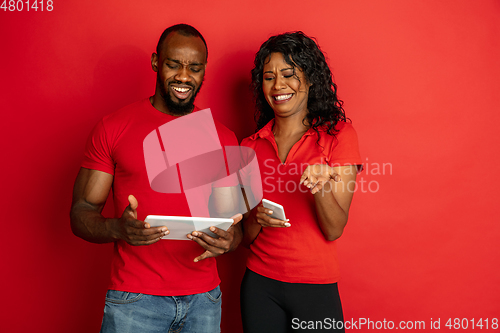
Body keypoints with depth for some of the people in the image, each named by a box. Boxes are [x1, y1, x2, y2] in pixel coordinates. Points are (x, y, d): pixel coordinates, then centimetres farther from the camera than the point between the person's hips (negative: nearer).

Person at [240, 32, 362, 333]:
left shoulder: (338, 134, -4)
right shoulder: (251, 146, 4)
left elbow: (334, 230, -10)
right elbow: (245, 237, 5)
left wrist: (321, 187, -28)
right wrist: (257, 219, -16)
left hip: (316, 288, -2)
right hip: (260, 284, 3)